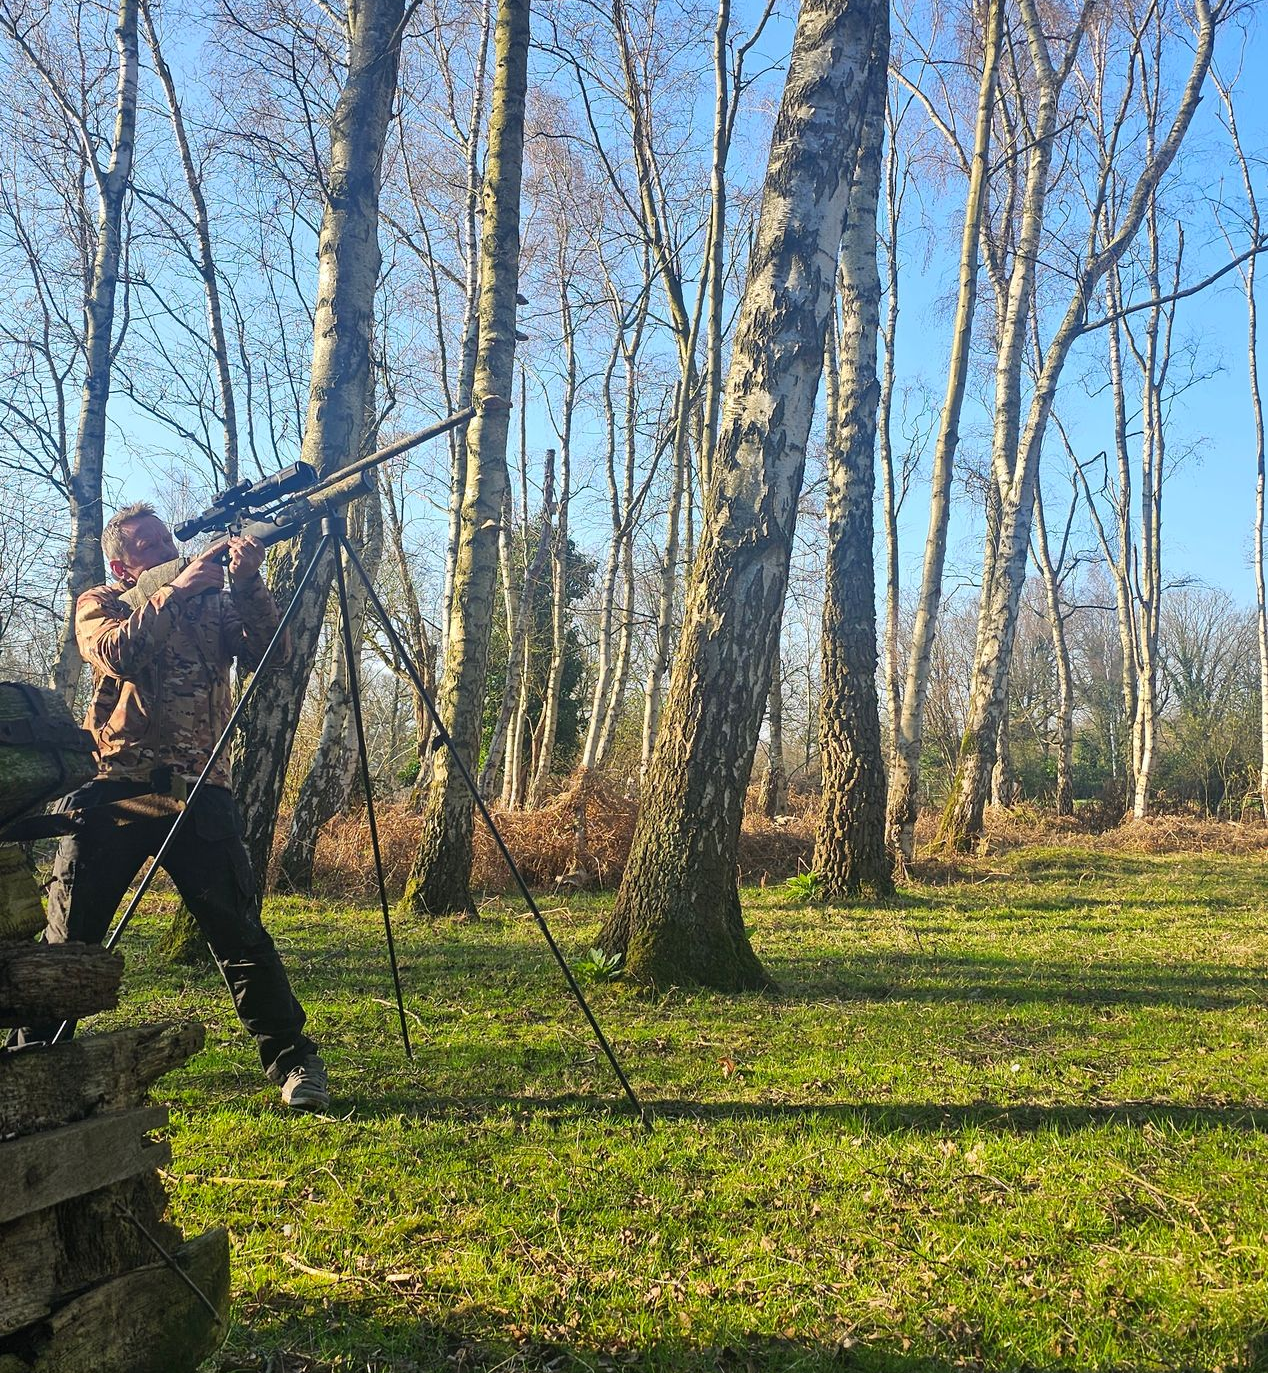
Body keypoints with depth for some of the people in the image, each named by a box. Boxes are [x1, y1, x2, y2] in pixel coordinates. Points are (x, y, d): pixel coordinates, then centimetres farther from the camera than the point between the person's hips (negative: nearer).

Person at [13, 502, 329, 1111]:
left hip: (198, 795, 0)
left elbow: (265, 653, -2)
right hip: (113, 792, 0)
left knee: (240, 934, -3)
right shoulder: (97, 604, 11)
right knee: (69, 935, 4)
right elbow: (119, 651, -11)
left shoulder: (214, 603, 15)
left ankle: (292, 1060, 4)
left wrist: (247, 583, -13)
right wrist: (176, 590, -16)